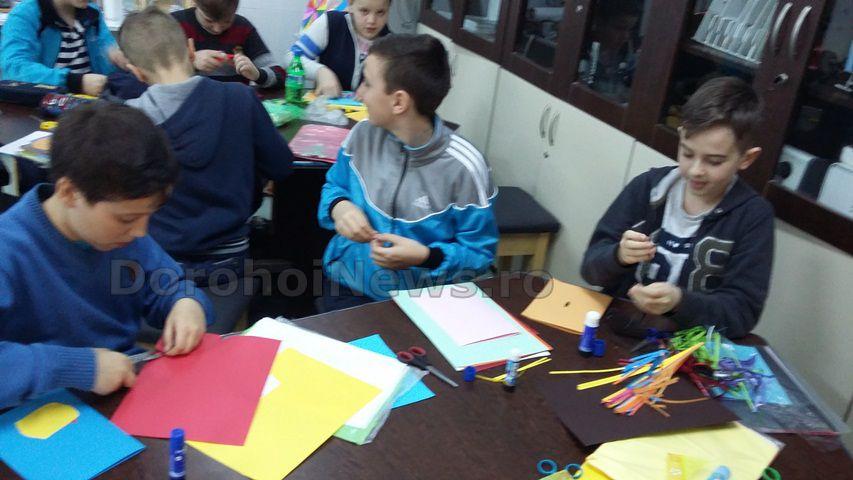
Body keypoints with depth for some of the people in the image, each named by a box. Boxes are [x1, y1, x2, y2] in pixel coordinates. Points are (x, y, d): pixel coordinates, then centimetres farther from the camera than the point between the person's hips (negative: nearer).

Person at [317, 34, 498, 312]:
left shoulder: (463, 168, -15)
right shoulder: (363, 135, -1)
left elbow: (479, 255, -7)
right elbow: (334, 186, 17)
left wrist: (426, 257, -23)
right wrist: (339, 207, -6)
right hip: (345, 286, 2)